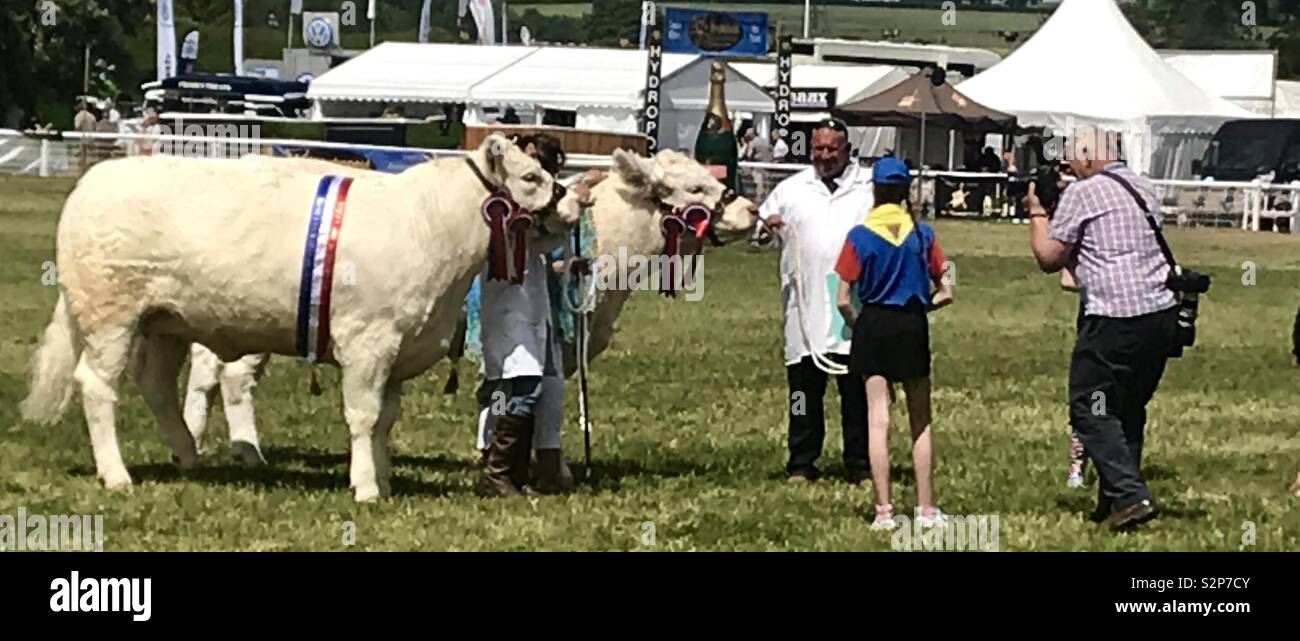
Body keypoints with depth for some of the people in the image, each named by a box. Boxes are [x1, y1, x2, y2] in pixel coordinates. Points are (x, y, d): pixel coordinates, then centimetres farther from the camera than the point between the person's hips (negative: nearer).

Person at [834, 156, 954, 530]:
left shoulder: (860, 236, -5)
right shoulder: (922, 234, 0)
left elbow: (843, 300, -6)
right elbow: (945, 292, 1)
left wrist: (858, 327, 11)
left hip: (873, 323, -1)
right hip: (913, 328, 1)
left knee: (878, 420, 1)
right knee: (920, 422, 10)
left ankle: (884, 511, -3)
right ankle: (926, 509, 11)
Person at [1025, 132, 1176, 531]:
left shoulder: (1082, 194, -7)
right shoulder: (1143, 188, 16)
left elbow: (1049, 258, -2)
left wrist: (1037, 213, 12)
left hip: (1115, 318, -8)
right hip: (1161, 313, 8)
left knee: (1091, 410, -2)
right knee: (1129, 409, 17)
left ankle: (1130, 496, -14)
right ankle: (1114, 501, 20)